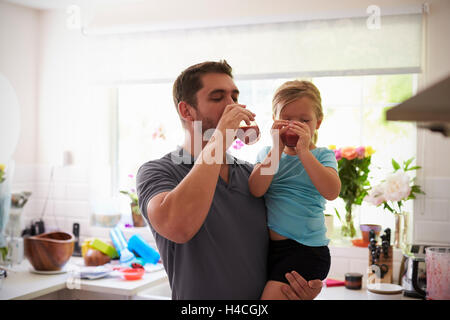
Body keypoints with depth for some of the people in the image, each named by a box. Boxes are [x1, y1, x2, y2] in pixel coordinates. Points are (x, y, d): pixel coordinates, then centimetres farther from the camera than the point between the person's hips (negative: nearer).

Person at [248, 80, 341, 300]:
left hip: (306, 251, -4)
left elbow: (331, 192, -17)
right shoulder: (267, 154, 9)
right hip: (267, 248, 4)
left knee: (273, 294, -17)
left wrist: (304, 151, -20)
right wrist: (278, 149, -15)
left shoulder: (322, 156, 2)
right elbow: (256, 190, -9)